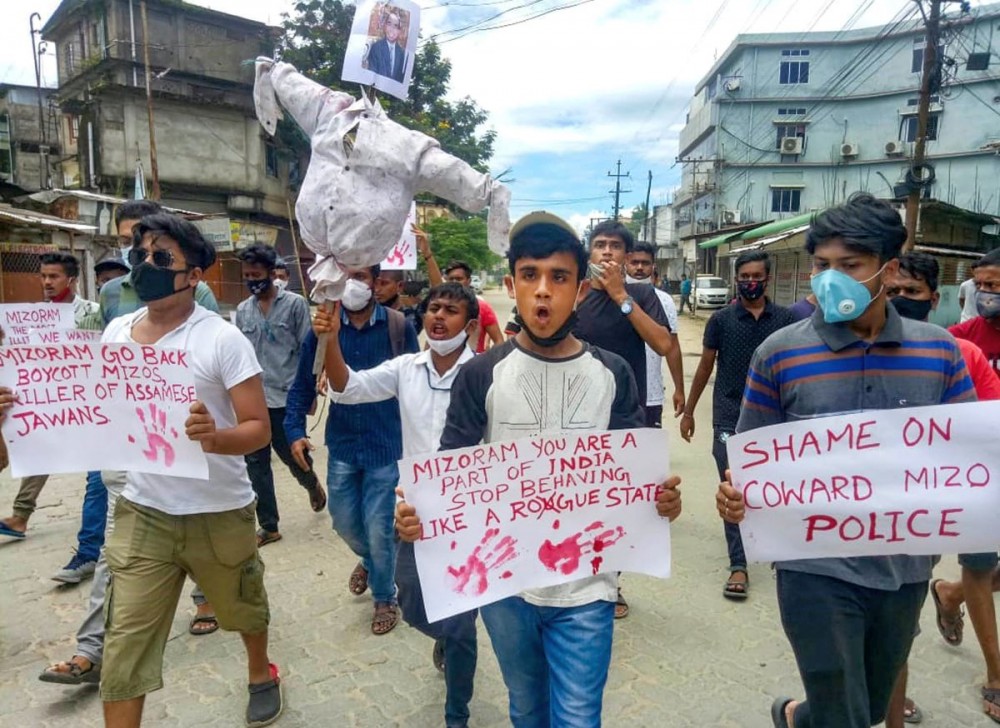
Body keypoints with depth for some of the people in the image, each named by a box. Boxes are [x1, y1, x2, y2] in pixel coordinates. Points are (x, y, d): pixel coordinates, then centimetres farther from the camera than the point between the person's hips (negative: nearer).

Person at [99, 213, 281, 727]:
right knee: (125, 643, 1)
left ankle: (261, 672, 51)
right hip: (141, 511, 3)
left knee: (242, 606, 21)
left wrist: (214, 438, -36)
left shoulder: (222, 339, -14)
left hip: (220, 512, -2)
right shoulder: (116, 333, 1)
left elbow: (259, 428, -15)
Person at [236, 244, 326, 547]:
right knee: (255, 464, 7)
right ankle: (268, 526, 19)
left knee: (292, 455, 6)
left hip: (287, 397, -4)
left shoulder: (295, 304, -4)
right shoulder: (242, 310, 9)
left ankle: (312, 484, 41)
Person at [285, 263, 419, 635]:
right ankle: (369, 559, 51)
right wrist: (295, 431, -6)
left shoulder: (398, 326, -9)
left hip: (387, 444, -3)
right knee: (343, 520, 16)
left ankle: (385, 597, 30)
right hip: (342, 444, 3)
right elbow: (303, 384, 4)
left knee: (378, 528, 3)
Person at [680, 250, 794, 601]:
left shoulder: (785, 319, 1)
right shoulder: (721, 319, 0)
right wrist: (688, 411, 5)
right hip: (729, 418, -1)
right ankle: (738, 565, 6)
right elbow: (706, 367, 4)